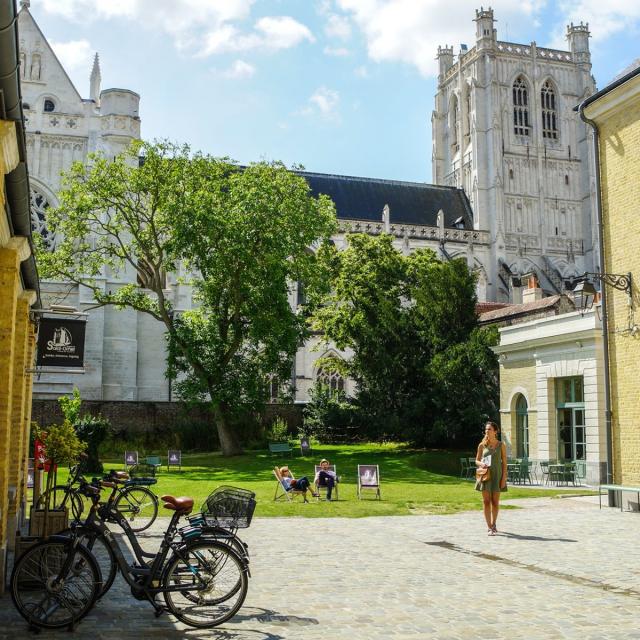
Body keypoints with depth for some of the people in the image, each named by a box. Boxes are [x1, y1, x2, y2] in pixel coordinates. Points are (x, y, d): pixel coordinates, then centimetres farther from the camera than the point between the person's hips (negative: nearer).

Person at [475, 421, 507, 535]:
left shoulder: (501, 445, 0)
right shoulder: (482, 445, 3)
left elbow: (504, 462, 0)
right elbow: (477, 460, 9)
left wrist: (504, 478, -7)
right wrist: (481, 463, -15)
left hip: (497, 475, -1)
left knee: (495, 502, 7)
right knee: (486, 501, -2)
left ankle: (494, 524, 26)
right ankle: (490, 527, 3)